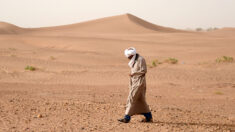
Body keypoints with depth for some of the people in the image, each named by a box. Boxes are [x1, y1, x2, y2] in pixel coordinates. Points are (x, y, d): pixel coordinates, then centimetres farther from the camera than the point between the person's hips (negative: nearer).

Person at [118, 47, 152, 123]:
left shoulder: (140, 60, -12)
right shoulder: (133, 61, 15)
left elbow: (144, 71, -17)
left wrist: (133, 73, -11)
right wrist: (130, 85, 16)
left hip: (139, 82, -10)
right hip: (134, 82, 10)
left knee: (131, 99, -13)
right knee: (140, 100, 12)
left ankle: (127, 118, -13)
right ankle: (149, 117, 20)